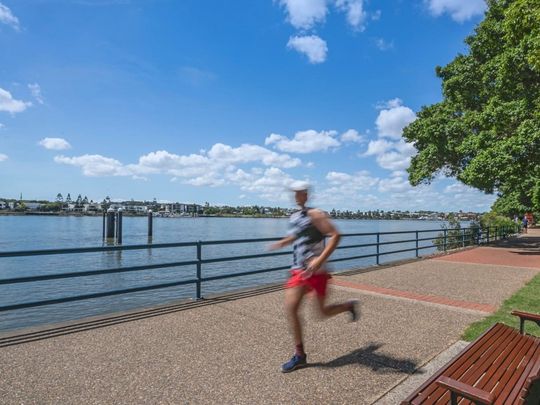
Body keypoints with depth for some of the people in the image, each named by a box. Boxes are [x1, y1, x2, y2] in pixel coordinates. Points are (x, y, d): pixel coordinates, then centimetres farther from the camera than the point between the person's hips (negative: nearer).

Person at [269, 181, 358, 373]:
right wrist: (282, 242, 13)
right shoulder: (294, 217, 11)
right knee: (290, 309, -4)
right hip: (298, 271, 7)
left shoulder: (315, 215, -12)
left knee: (323, 311, 6)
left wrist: (320, 259, -28)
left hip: (316, 271, -6)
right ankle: (299, 355, 11)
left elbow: (335, 235, -19)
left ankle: (350, 305, 38)